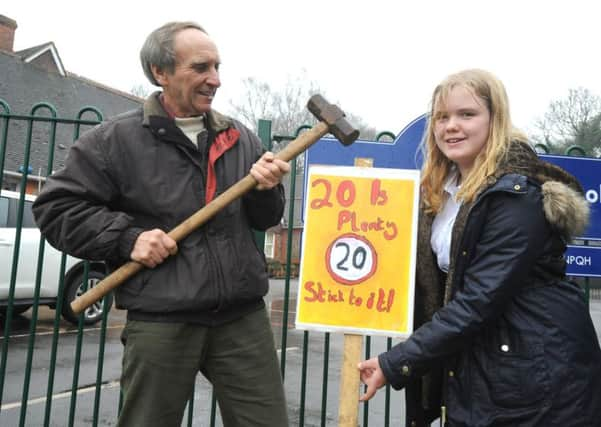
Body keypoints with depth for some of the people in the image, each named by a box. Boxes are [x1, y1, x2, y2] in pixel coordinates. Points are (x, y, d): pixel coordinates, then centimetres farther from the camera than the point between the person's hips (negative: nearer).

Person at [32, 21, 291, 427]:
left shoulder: (240, 138, 11)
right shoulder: (115, 138, -2)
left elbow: (265, 220, 16)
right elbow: (55, 207, -1)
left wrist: (266, 191, -7)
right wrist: (128, 237, -12)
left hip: (244, 316, 3)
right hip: (161, 322, -3)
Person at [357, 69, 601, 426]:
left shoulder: (518, 194, -20)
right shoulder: (441, 192, 5)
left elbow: (479, 301, -24)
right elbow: (439, 282, 10)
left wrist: (395, 364, -22)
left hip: (539, 374, -7)